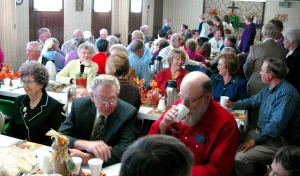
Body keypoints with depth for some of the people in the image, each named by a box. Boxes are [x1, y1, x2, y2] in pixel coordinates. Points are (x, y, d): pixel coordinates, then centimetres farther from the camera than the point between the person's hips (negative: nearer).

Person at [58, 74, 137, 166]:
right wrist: (86, 144, -29)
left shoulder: (127, 113, -13)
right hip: (77, 166, 2)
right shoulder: (79, 105, -7)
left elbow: (125, 149, -19)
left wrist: (88, 158, -31)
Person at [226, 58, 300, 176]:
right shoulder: (269, 88, 8)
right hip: (261, 132, 10)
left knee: (239, 158, -25)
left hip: (277, 141, -10)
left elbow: (276, 125, -28)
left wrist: (255, 140, -22)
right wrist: (234, 105, 14)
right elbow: (253, 101, 26)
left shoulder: (286, 93, -23)